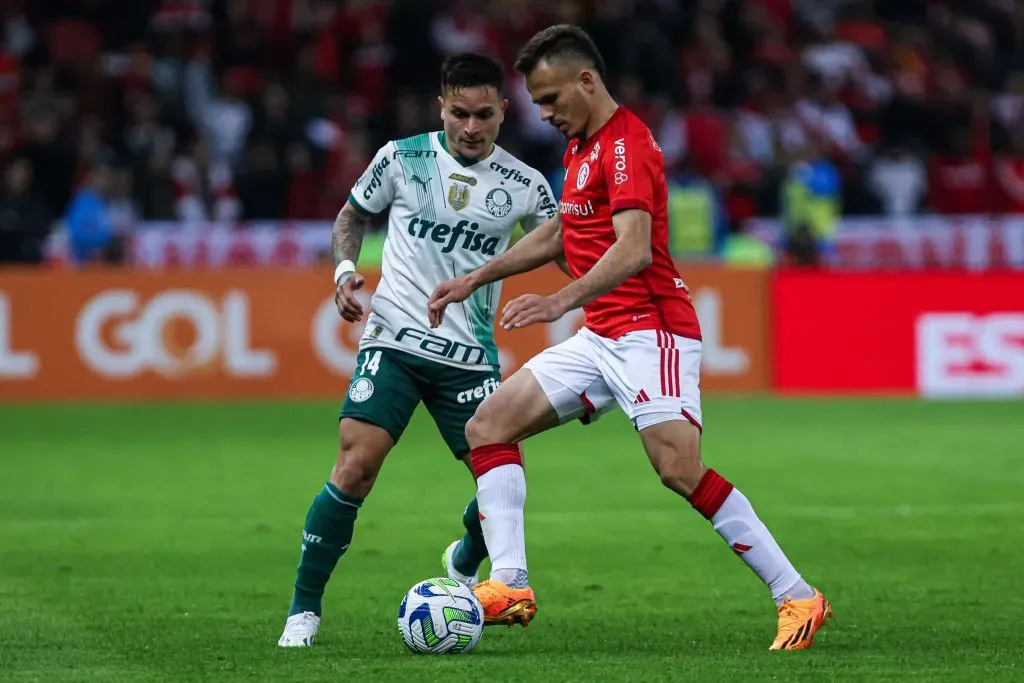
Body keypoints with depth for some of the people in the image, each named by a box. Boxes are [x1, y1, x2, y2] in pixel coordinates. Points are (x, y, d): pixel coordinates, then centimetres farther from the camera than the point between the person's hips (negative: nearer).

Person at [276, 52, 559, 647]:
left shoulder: (524, 185, 2)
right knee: (356, 465, -18)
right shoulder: (402, 158, 1)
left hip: (471, 357, 2)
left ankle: (465, 568, 33)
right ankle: (305, 610, -7)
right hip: (395, 342, -2)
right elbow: (354, 215, 16)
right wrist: (345, 268, -1)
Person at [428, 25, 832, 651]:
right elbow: (558, 234, 32)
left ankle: (798, 598, -14)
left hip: (649, 330, -10)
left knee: (679, 468, -22)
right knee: (489, 426, 0)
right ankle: (510, 586, -10)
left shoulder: (626, 145, -14)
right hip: (600, 337, 10)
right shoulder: (583, 146, 17)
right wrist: (475, 281, 30)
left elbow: (634, 250, -28)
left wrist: (564, 300, -40)